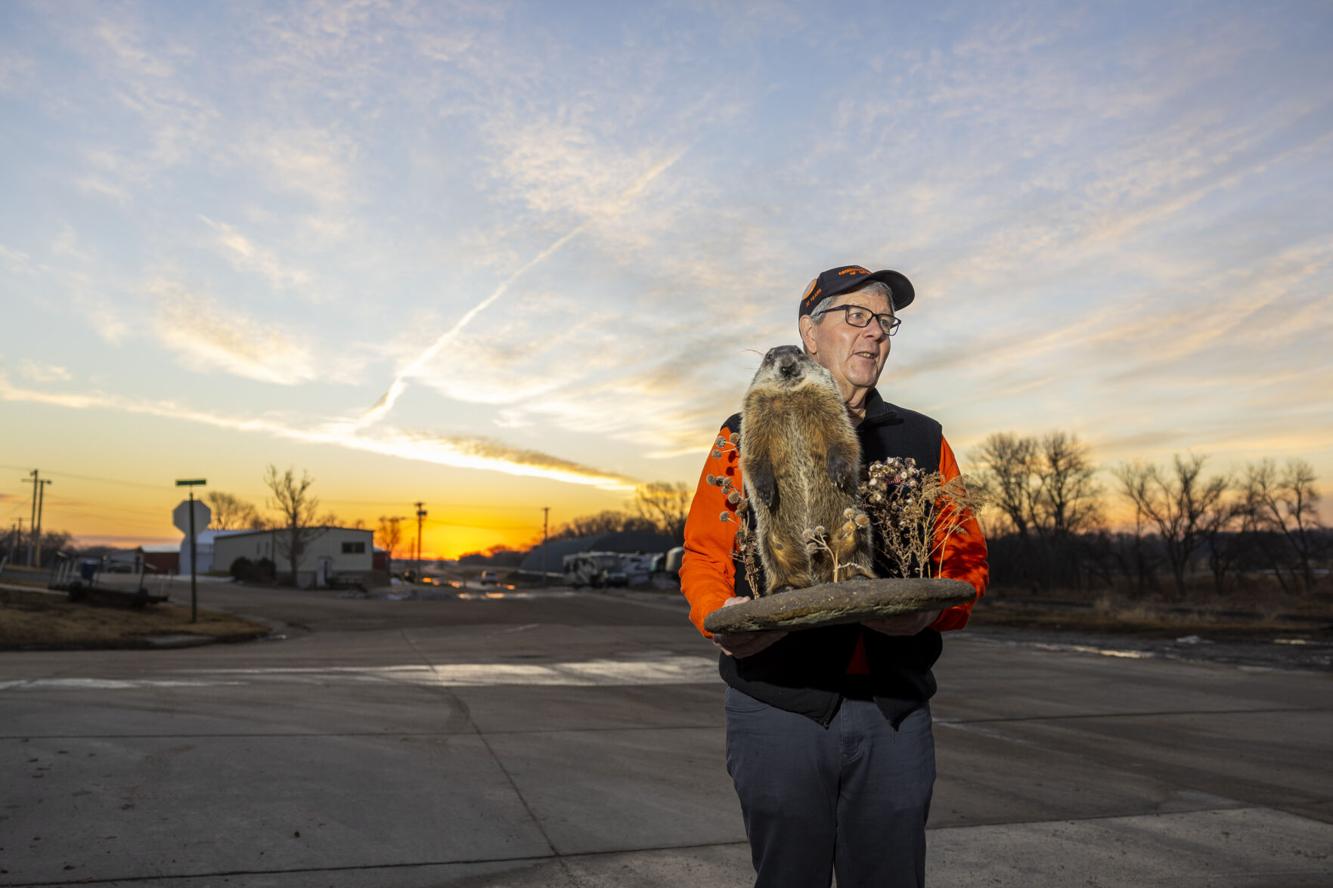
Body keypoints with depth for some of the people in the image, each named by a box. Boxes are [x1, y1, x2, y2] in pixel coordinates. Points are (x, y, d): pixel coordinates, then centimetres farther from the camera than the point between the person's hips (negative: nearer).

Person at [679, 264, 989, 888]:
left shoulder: (924, 441, 13)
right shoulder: (748, 436, 7)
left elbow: (967, 559, 10)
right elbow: (704, 557, 5)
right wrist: (723, 619, -16)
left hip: (895, 710, 2)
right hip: (778, 703, -2)